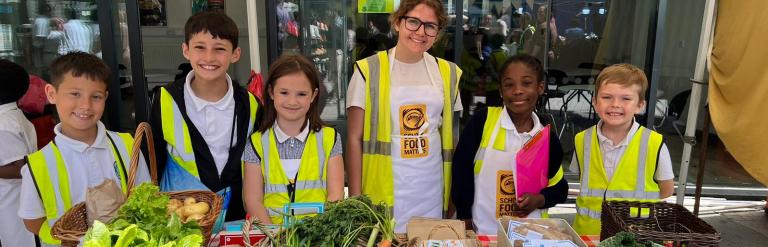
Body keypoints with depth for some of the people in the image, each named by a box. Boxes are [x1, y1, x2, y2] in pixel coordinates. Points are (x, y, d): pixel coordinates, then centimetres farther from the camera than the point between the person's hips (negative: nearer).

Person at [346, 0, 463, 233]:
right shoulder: (369, 71, -6)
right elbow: (355, 138, -5)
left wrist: (454, 193, 9)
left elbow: (449, 137, 11)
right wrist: (355, 197, -9)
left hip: (431, 190, 3)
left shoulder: (447, 73, 5)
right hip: (383, 190, -3)